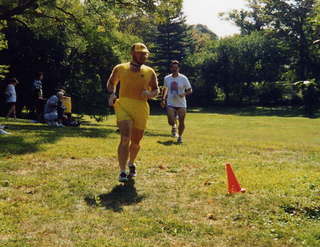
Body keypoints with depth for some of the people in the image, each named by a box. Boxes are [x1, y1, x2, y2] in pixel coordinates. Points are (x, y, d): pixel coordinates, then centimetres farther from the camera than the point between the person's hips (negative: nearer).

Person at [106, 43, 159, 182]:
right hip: (123, 105, -2)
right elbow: (111, 83, 23)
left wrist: (150, 94, -4)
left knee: (136, 141, 12)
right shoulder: (120, 68, 9)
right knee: (125, 138, -19)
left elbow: (156, 90, 19)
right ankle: (122, 172, -15)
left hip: (141, 108, 3)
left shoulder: (149, 72, 13)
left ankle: (131, 163, 40)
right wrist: (112, 94, 4)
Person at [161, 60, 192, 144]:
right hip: (170, 103, 1)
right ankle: (174, 126, 23)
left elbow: (190, 90, 0)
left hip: (181, 104, -1)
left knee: (181, 122, 0)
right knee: (171, 121, -14)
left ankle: (180, 137, 24)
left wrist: (184, 94, -19)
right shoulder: (167, 78, 4)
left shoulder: (183, 78, -5)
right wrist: (163, 99, 13)